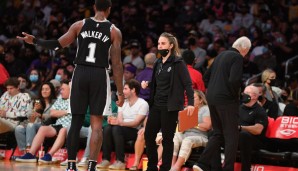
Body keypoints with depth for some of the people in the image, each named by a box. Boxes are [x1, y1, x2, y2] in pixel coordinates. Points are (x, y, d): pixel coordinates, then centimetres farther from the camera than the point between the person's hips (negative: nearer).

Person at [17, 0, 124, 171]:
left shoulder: (79, 25, 5)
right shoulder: (114, 31, 1)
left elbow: (58, 45, 2)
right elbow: (116, 63, -3)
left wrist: (34, 41, 14)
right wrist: (121, 92, -1)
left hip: (80, 73, 2)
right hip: (100, 75, -2)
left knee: (76, 122, 8)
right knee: (97, 124, 1)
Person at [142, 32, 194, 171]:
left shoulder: (178, 63, -7)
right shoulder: (158, 63, 14)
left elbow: (187, 84, -11)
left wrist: (190, 103, -20)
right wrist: (147, 85, 2)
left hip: (170, 106, -7)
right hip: (156, 105, 7)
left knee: (167, 138, -1)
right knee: (148, 135, 5)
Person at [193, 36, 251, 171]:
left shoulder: (221, 55, 14)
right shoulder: (238, 57, -11)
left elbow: (207, 74, 19)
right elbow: (234, 80, -22)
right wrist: (235, 94, -6)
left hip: (212, 98, 8)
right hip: (227, 99, -8)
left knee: (218, 133, 16)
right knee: (231, 136, 2)